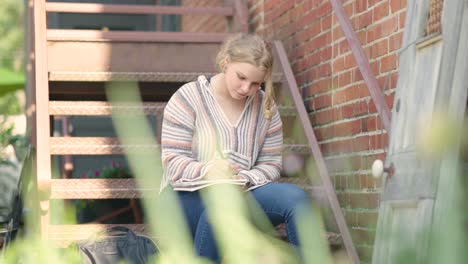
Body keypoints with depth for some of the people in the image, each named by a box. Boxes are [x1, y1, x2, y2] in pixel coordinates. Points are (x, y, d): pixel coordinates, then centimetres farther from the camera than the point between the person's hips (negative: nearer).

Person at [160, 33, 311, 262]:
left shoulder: (265, 107, 5)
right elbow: (173, 162, -9)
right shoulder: (188, 98, -6)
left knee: (295, 197, -25)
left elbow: (271, 164, 4)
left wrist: (246, 180, -18)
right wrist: (207, 171, -29)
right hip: (189, 198, -3)